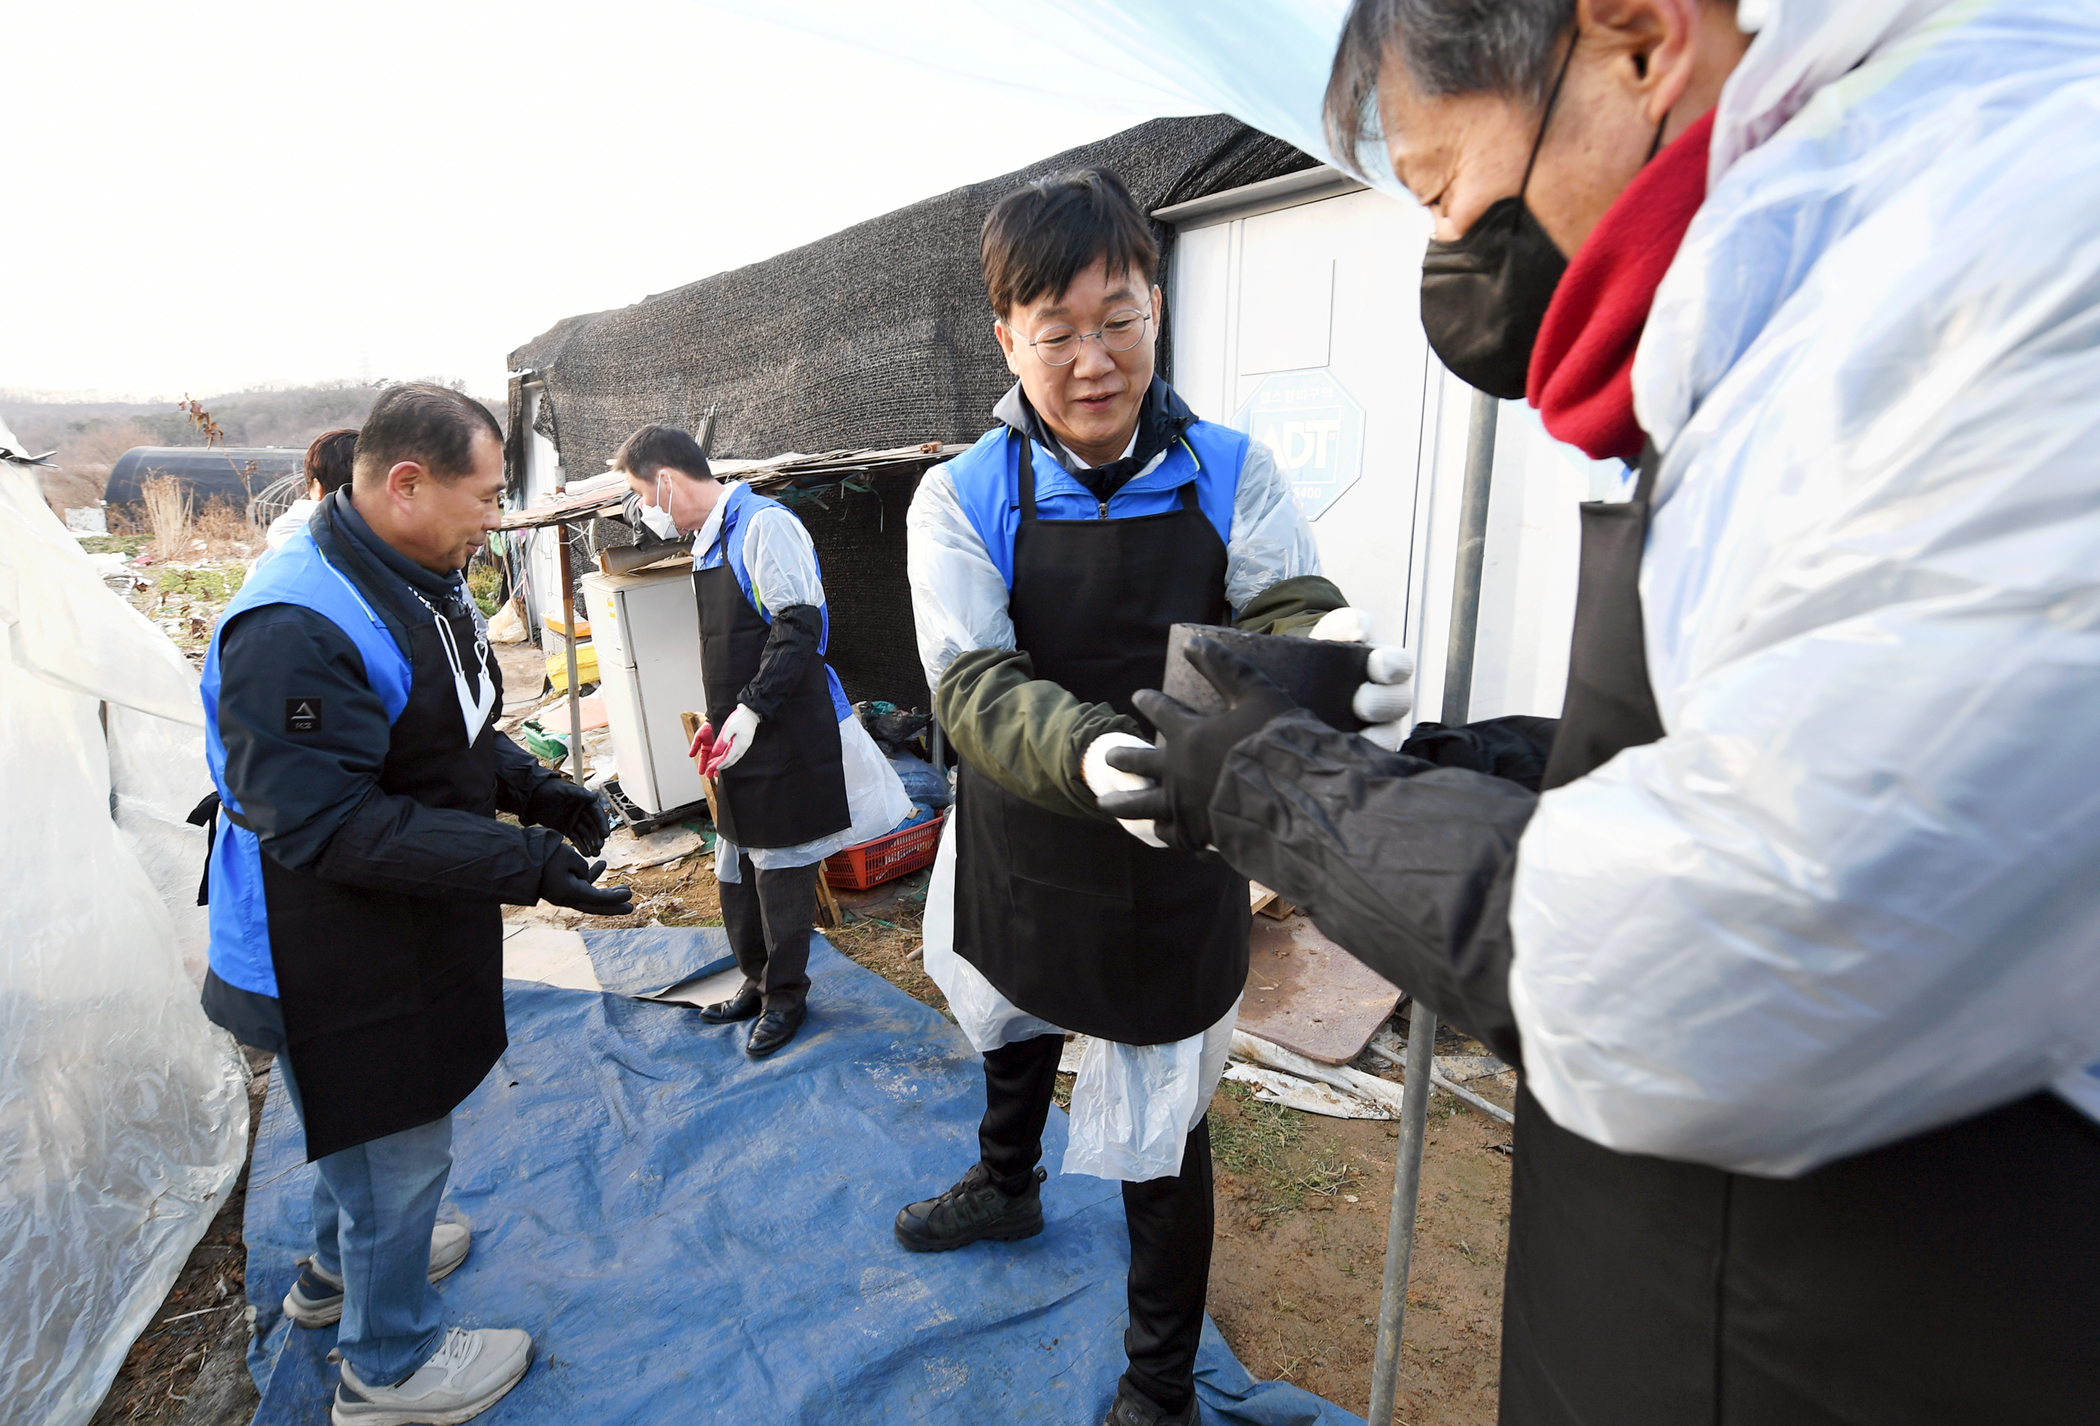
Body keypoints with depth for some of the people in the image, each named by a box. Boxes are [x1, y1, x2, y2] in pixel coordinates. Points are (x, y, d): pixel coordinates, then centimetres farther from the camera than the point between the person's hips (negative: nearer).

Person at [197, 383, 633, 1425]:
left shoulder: (416, 585, 3)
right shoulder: (295, 628, -30)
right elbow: (329, 826, -32)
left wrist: (532, 787, -4)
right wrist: (525, 863, -34)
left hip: (400, 938, 10)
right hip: (331, 965, -10)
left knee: (368, 1128, 30)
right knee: (399, 1152, 9)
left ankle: (340, 1269, 56)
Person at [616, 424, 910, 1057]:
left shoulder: (764, 524, -13)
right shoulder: (709, 540, 16)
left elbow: (799, 625, -21)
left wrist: (749, 710, -21)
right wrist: (718, 717, 17)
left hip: (784, 738, -9)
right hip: (741, 739, 9)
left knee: (781, 869, 3)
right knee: (738, 868, 16)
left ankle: (786, 996, 20)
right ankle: (758, 980, 33)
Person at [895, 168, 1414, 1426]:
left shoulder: (1230, 473, -11)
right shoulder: (963, 499, -14)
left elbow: (1291, 614, -23)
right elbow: (973, 686, -28)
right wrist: (1092, 752, -49)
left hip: (1174, 882, -1)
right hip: (1020, 860, 2)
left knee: (1160, 1135, 13)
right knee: (1015, 1031, 31)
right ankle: (1007, 1186, 67)